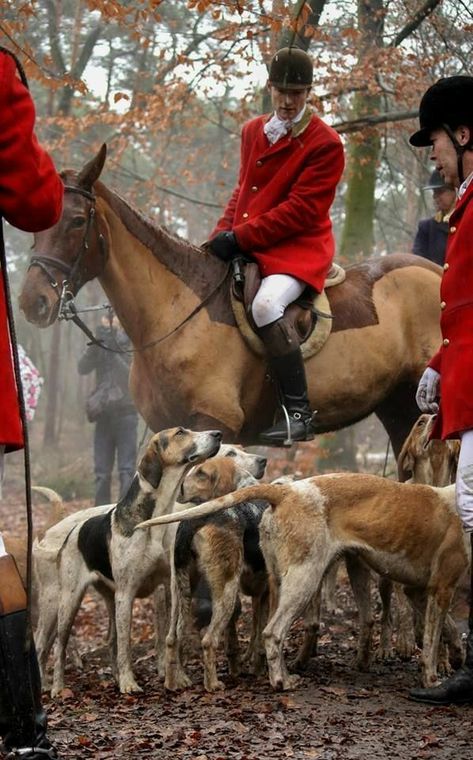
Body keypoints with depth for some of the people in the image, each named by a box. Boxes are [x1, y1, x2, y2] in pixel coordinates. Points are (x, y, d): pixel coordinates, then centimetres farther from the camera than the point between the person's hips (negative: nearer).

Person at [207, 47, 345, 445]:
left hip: (299, 247, -8)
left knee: (266, 305, -34)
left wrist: (240, 237, -19)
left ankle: (300, 412, -28)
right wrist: (222, 235, 5)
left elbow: (301, 210, -14)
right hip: (248, 246, 8)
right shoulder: (254, 132, 15)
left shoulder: (325, 143, -8)